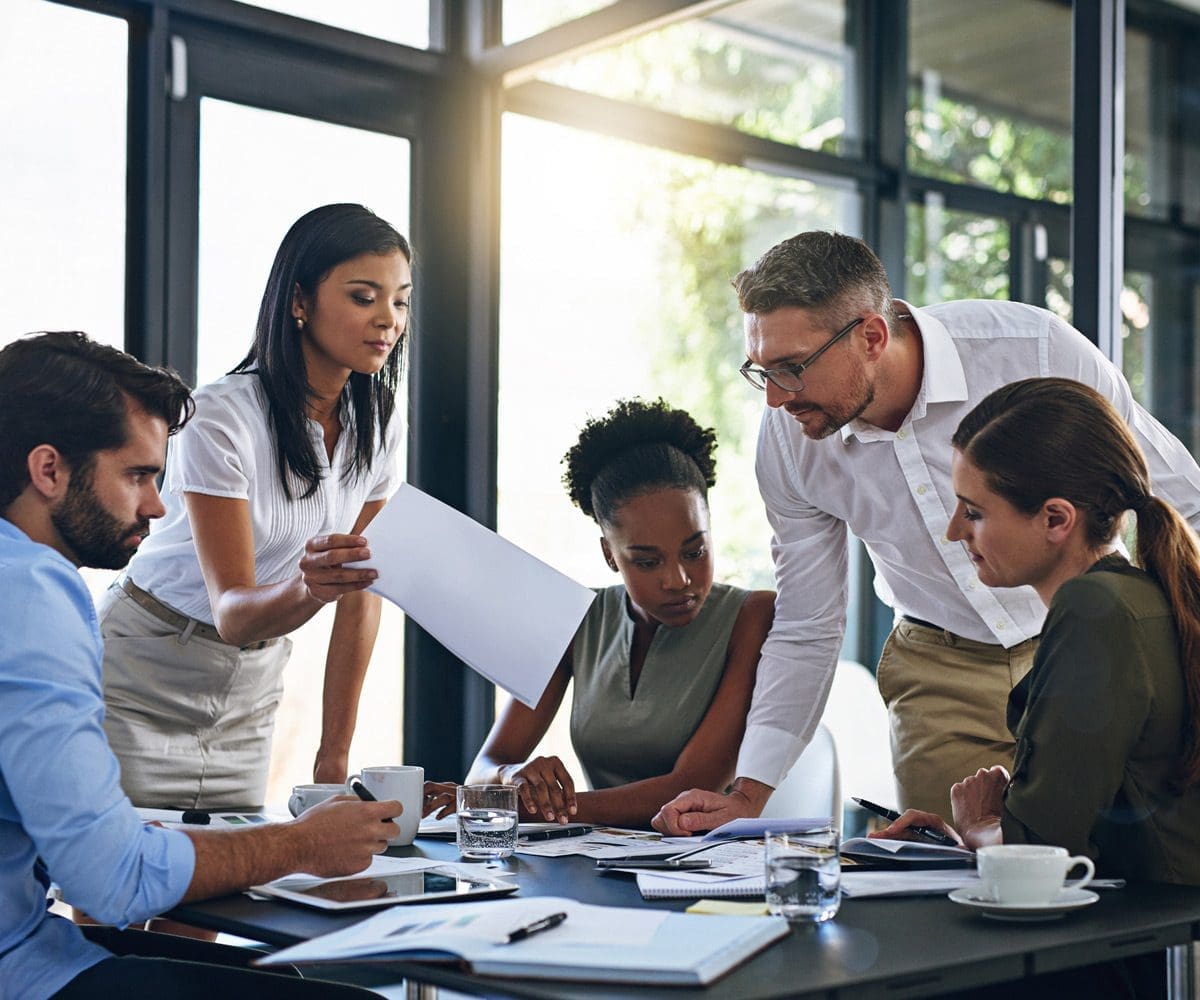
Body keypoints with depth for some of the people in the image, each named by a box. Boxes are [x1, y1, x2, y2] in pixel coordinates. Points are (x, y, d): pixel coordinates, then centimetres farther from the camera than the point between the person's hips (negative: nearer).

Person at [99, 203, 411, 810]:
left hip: (251, 691, 5)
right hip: (142, 681, -5)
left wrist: (335, 755, -2)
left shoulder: (377, 426, -4)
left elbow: (360, 599, -1)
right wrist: (307, 588, -46)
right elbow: (232, 611, -24)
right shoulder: (222, 418, -21)